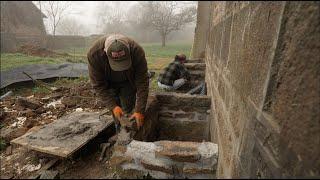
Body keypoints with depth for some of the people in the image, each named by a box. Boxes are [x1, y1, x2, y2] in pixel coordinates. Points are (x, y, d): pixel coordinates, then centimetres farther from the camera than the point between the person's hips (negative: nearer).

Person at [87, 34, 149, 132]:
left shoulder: (137, 51, -36)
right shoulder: (94, 53, -34)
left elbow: (142, 83, -29)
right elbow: (98, 85, -24)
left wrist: (140, 111, -29)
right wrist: (113, 106, -30)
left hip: (129, 81, 0)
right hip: (109, 83, 1)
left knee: (128, 108, -1)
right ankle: (119, 128, 20)